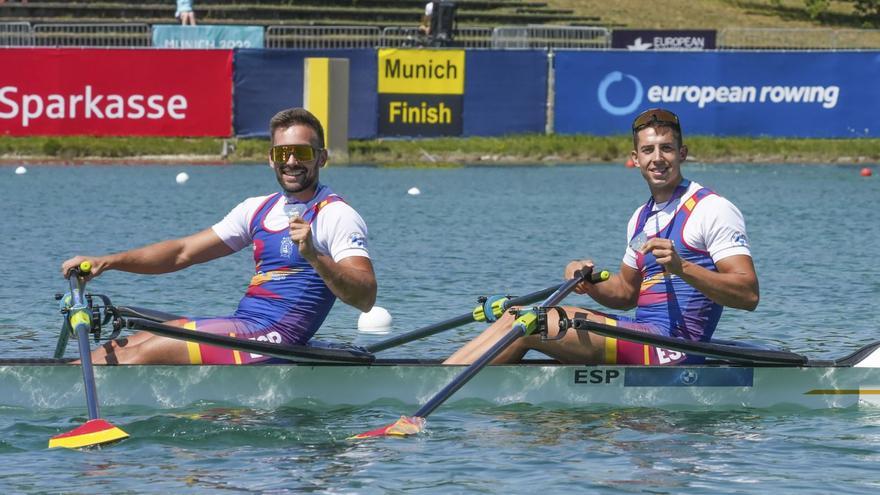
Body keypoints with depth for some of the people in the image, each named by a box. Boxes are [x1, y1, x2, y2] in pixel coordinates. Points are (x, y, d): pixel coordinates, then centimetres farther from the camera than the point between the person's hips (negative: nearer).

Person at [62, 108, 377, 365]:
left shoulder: (337, 216, -6)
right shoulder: (259, 209, 17)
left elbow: (366, 299, -17)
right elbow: (184, 252, 17)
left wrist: (313, 256, -31)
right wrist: (106, 262, 7)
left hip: (274, 336, -8)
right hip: (243, 325, 8)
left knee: (146, 352, -18)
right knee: (119, 349, 0)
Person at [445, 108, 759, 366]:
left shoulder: (713, 210, -7)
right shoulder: (642, 218, 19)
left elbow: (748, 295, -15)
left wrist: (682, 267, -27)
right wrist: (589, 283, 5)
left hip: (672, 347, -9)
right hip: (645, 336, 9)